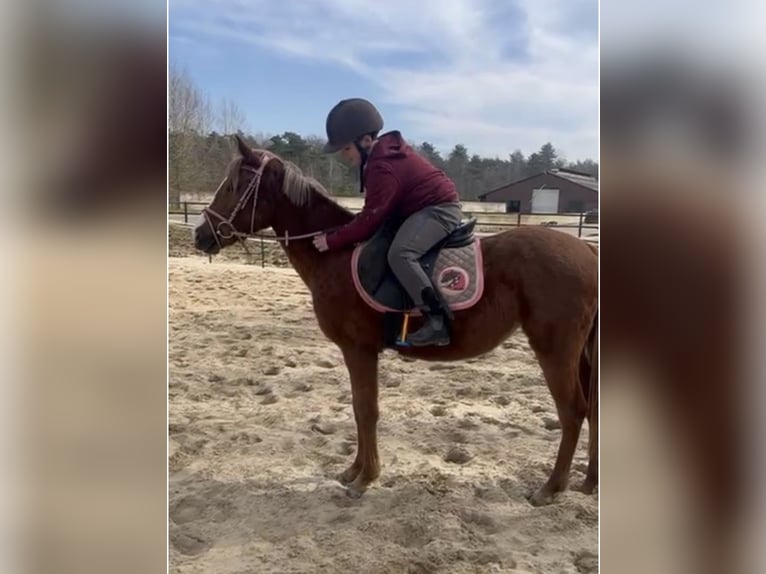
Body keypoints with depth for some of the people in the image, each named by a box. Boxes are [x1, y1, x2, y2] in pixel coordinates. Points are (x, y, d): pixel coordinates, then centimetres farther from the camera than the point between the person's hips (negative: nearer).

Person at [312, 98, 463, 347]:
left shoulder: (382, 168, -23)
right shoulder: (386, 151, 10)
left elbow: (370, 219, -21)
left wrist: (333, 240, -15)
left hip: (438, 209, -12)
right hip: (432, 206, 12)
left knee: (399, 254, -32)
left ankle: (437, 321, -33)